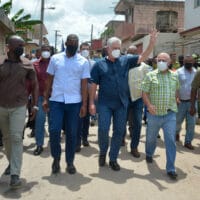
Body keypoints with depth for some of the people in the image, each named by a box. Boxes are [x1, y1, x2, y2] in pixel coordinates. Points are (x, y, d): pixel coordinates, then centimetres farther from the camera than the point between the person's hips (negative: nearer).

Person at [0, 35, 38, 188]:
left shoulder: (27, 66, -2)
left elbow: (35, 85, 5)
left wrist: (35, 105, -1)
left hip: (19, 107, -2)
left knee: (16, 138, -9)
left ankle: (15, 174, -8)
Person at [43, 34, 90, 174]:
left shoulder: (83, 62, 3)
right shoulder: (55, 58, 6)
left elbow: (84, 84, 1)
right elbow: (49, 80, 9)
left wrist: (84, 104, -5)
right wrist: (45, 99, 4)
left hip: (74, 102, 0)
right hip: (56, 101, 1)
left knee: (72, 133, 6)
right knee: (54, 130, -5)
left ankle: (70, 162, 20)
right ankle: (56, 158, 18)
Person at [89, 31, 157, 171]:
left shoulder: (125, 60, 6)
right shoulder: (99, 64, 0)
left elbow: (143, 57, 1)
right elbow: (94, 85, 0)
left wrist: (152, 43, -13)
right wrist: (92, 103, -5)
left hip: (122, 103, 3)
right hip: (105, 103, -2)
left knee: (119, 132, 7)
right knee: (103, 129, -6)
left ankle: (113, 159, 21)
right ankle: (103, 152, 22)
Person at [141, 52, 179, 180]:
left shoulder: (174, 76, 8)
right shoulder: (150, 76, -1)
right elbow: (144, 92, -5)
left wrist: (174, 104, 12)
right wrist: (149, 105, -19)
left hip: (170, 114, 1)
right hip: (154, 114, -1)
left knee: (171, 140, -4)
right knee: (151, 137, 16)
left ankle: (171, 168, 3)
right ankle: (149, 154, 46)